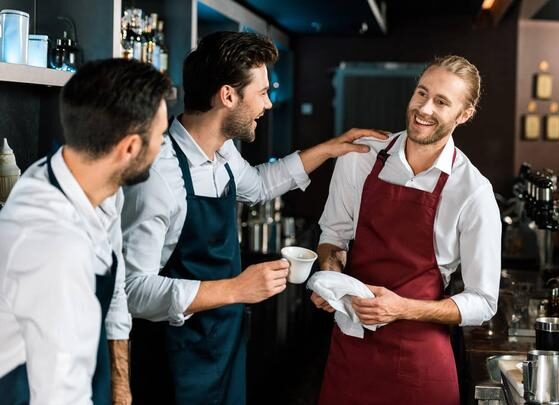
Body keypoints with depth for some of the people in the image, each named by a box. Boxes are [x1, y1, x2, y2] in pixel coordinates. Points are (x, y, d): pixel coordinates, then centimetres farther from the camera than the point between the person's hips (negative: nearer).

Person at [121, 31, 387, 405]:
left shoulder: (224, 151, 0)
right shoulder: (160, 171, -27)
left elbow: (256, 184, 24)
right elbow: (133, 288, -27)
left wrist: (327, 150, 18)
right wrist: (235, 289, -28)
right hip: (176, 363, -8)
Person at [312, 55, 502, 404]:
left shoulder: (473, 192, -13)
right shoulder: (360, 157, -4)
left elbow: (482, 304, -8)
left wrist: (403, 309, -20)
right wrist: (330, 274, -10)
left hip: (418, 355, -2)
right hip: (349, 344, 3)